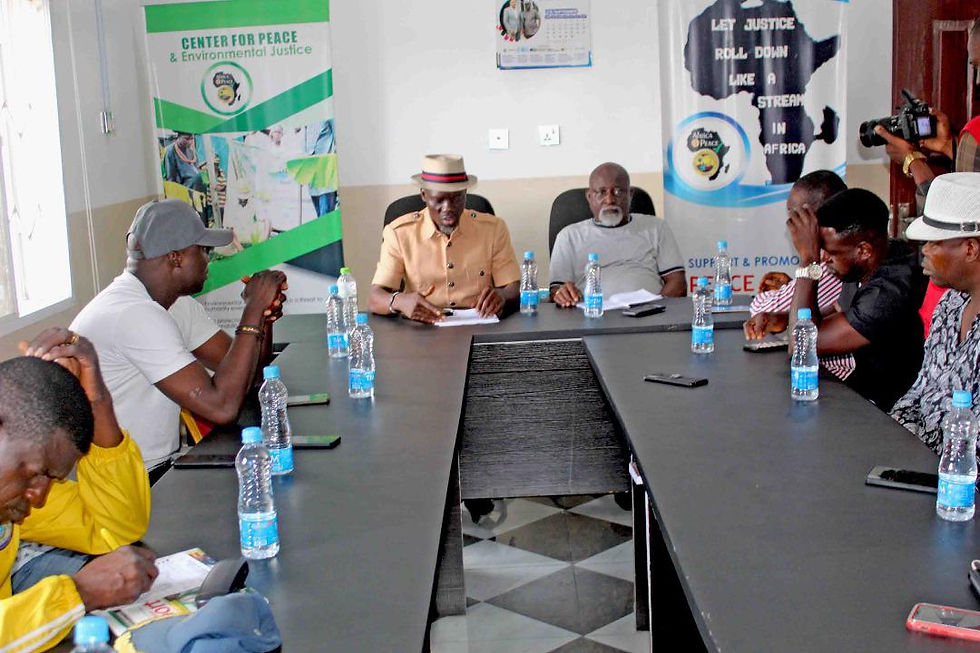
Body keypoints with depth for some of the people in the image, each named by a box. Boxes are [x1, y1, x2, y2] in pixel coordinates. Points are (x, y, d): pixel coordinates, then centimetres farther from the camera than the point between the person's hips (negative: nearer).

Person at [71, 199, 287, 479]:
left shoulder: (178, 304, 6)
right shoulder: (134, 314, -23)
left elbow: (242, 370, 6)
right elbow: (222, 406, -28)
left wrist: (264, 313, -11)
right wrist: (254, 311, -22)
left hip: (161, 466, 9)